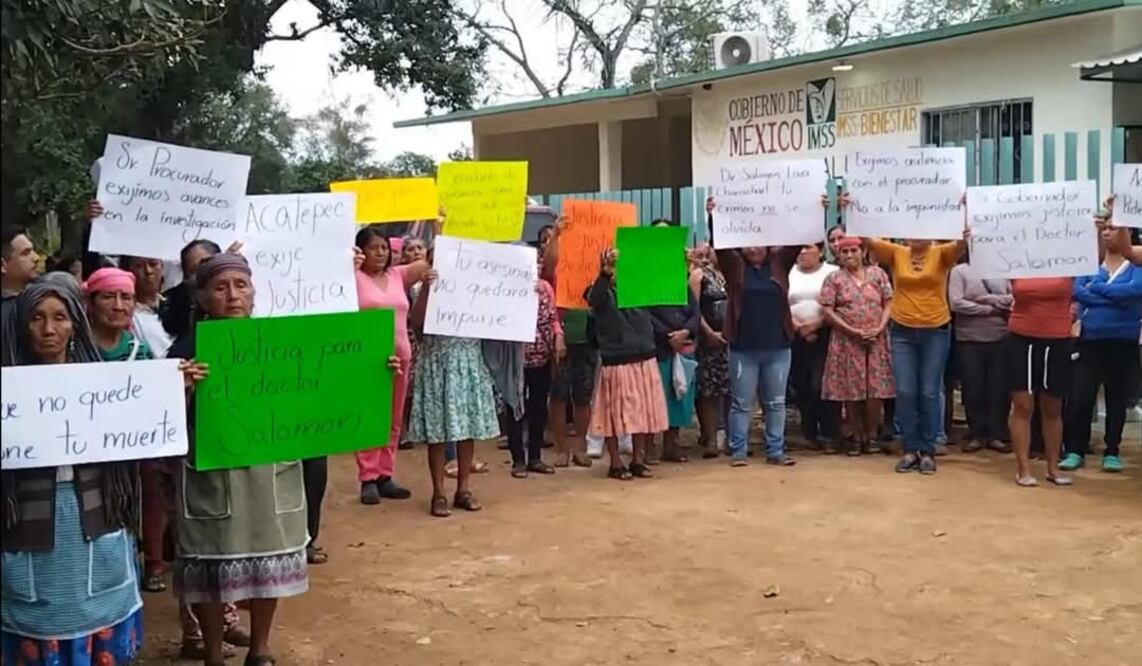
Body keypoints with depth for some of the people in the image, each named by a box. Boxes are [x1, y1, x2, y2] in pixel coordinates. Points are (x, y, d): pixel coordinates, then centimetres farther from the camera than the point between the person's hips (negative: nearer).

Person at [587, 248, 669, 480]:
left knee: (644, 411, 8)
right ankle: (615, 463, 9)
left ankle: (638, 460, 19)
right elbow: (594, 300, -26)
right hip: (616, 363, -5)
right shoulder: (603, 291, -5)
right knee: (616, 413, 0)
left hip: (645, 359, 5)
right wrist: (604, 273, -42)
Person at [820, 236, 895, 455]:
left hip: (876, 341, 1)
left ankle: (872, 436, 12)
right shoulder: (834, 279, 3)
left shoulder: (877, 274, 8)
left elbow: (888, 303, 6)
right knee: (850, 391, 1)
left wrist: (879, 328, -11)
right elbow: (828, 312, -4)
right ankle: (856, 437, 12)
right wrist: (853, 331, -12)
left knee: (875, 389, -1)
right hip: (847, 342, -1)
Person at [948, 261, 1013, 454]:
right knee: (973, 389, 3)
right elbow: (956, 303, -11)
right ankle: (976, 435, 13)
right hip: (970, 339, -2)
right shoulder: (960, 271, 0)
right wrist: (991, 309, -8)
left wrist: (987, 299, -11)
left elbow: (1012, 300, 0)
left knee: (1000, 388, 3)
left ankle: (996, 435, 13)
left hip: (1000, 338, 2)